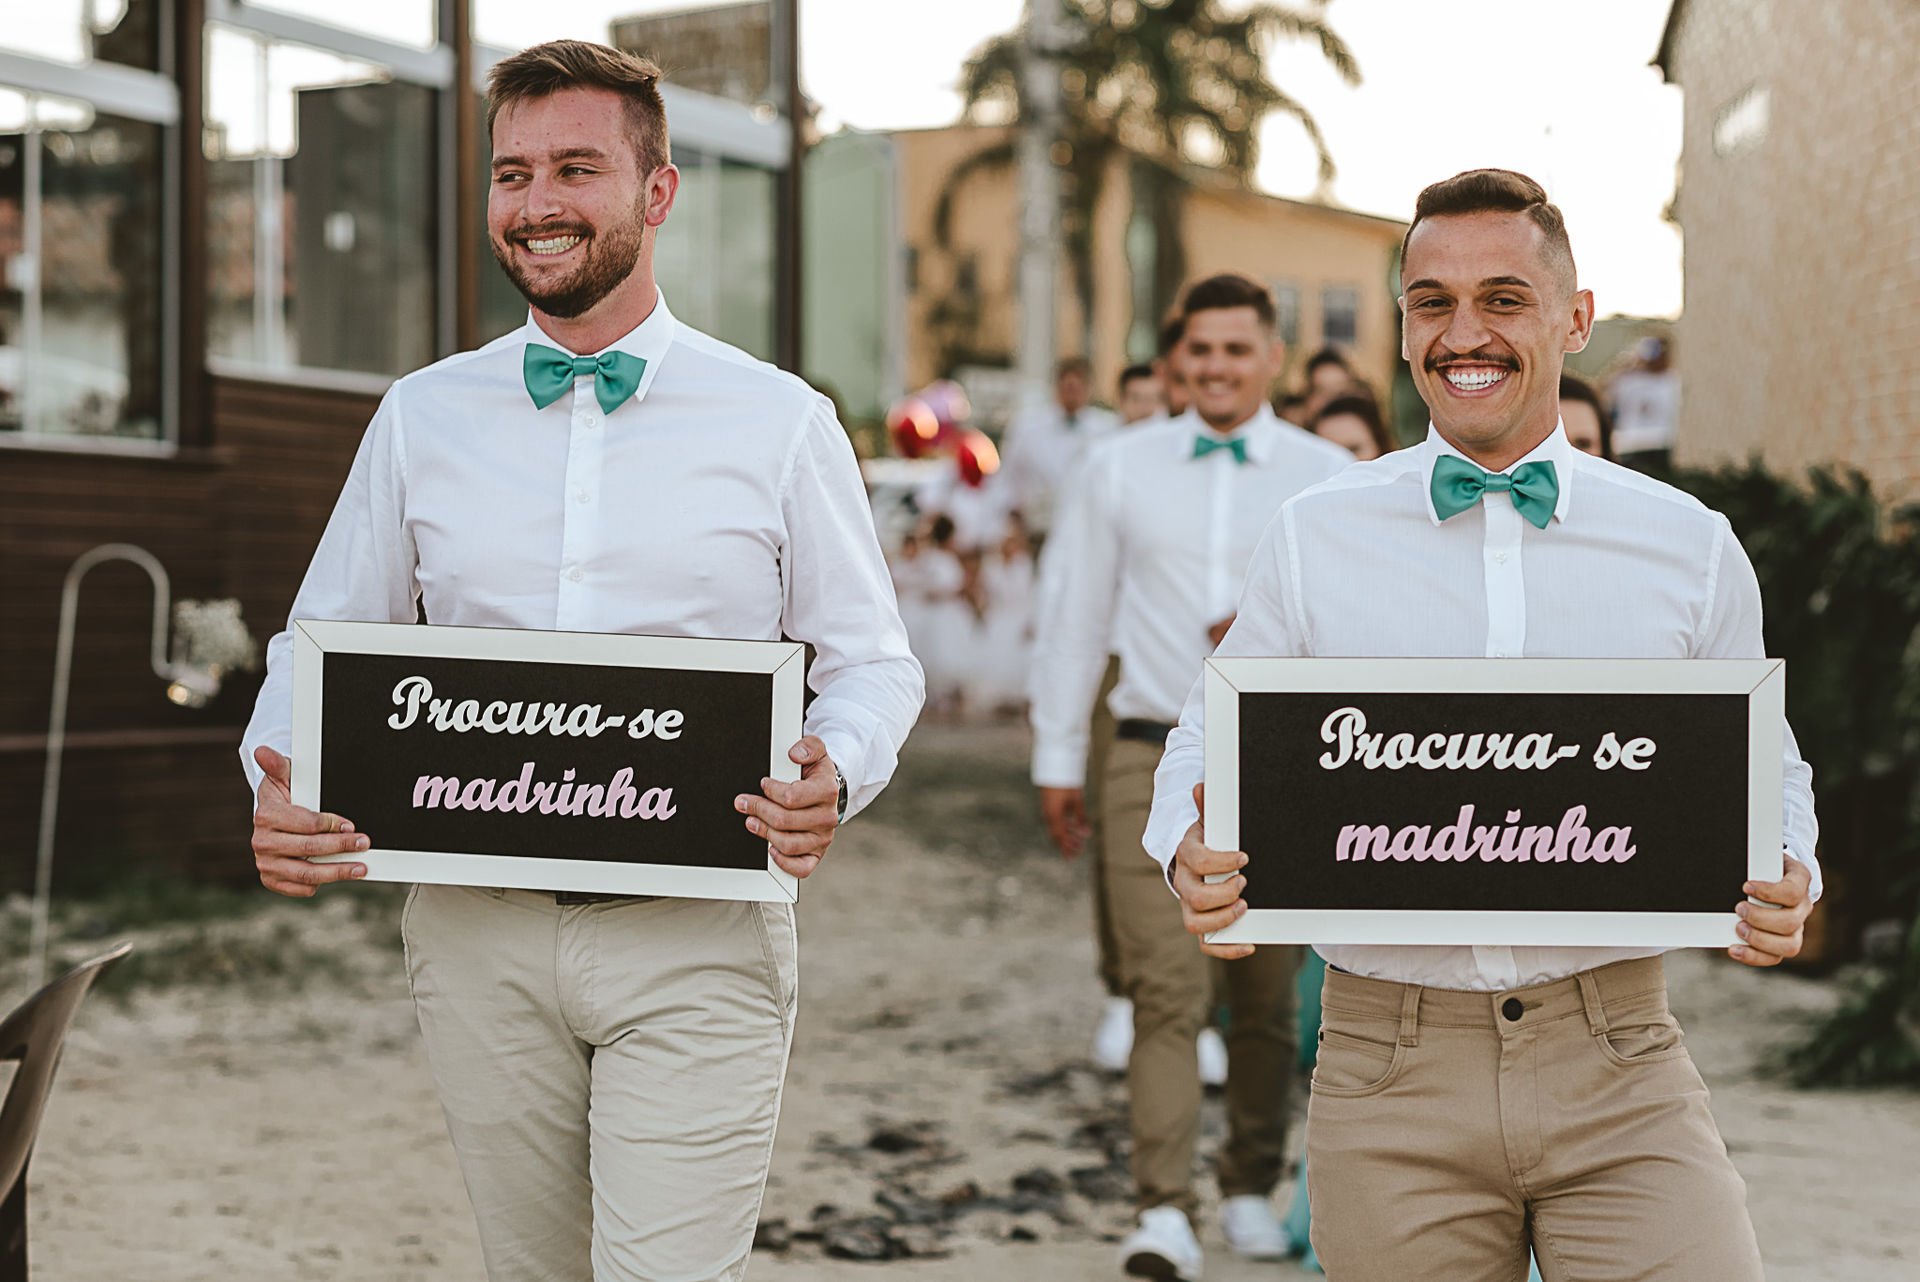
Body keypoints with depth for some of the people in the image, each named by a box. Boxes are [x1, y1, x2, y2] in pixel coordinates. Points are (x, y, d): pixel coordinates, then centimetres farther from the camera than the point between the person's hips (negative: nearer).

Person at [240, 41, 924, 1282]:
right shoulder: (422, 417, 8)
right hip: (479, 932, 3)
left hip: (696, 941, -2)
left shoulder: (784, 423, 2)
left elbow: (874, 660, 5)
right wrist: (279, 791, -8)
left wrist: (836, 774, -17)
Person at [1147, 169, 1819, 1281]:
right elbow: (1216, 749, 11)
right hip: (1393, 1078, 0)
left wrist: (1785, 887, -7)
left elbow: (1761, 774, 14)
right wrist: (1194, 854, -11)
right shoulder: (1313, 540, 4)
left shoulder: (1693, 549, 6)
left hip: (1619, 1073, 0)